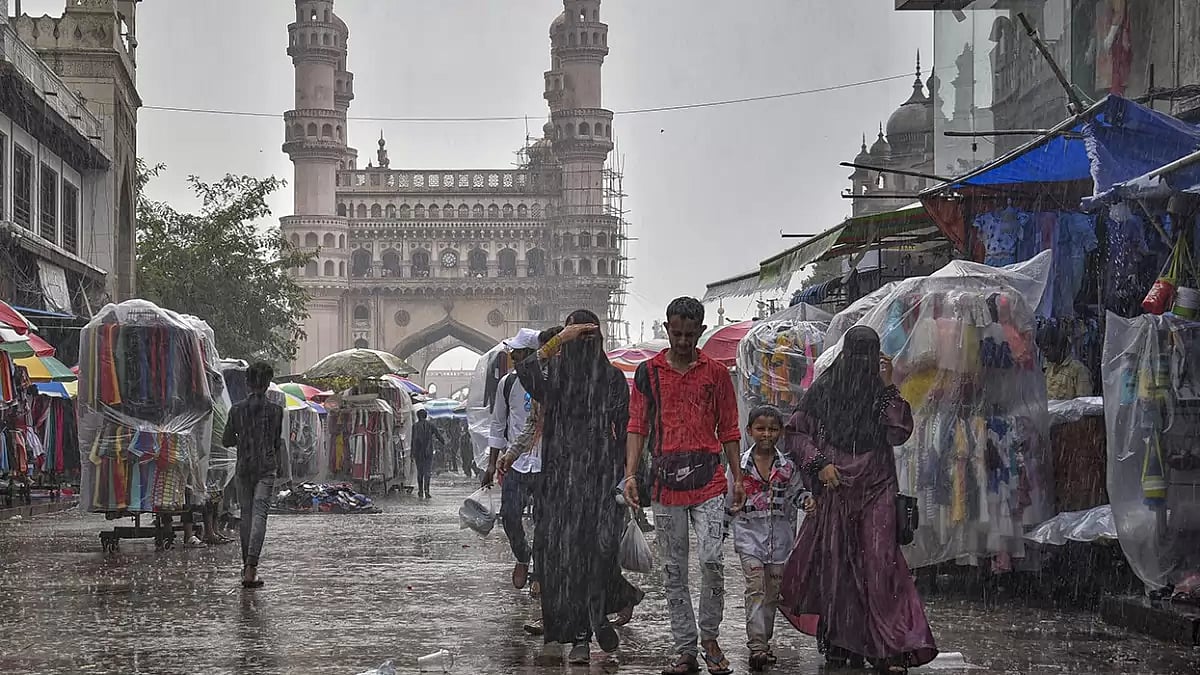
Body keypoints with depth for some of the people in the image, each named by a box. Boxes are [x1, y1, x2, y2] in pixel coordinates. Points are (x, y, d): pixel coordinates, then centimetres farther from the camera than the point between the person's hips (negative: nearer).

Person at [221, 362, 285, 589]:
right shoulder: (275, 410, -2)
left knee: (246, 513, 15)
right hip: (266, 468, -2)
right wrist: (277, 466, 23)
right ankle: (251, 567, -22)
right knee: (259, 514, -9)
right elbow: (278, 443, 7)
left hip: (243, 467, 2)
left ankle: (247, 565, 21)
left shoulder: (237, 409, 0)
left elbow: (226, 441, 5)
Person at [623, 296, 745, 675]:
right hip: (665, 484, 1)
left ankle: (709, 638, 4)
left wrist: (738, 478, 5)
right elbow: (637, 427, 5)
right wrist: (630, 474, -6)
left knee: (712, 560, -13)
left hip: (708, 480, -1)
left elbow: (729, 430, 11)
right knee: (673, 571, 4)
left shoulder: (715, 373, 8)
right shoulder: (649, 372, 7)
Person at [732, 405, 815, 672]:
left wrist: (806, 499, -9)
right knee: (755, 587, -14)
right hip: (750, 532, -3)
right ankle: (757, 646, -18)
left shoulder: (787, 465, 3)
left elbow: (796, 491, 10)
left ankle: (763, 641, 21)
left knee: (773, 590, 8)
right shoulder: (741, 464, -1)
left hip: (779, 534, 3)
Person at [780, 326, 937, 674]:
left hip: (876, 492, -1)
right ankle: (838, 643, 11)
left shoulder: (884, 393, 6)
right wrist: (818, 464, -7)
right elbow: (795, 433, 6)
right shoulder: (822, 390, 4)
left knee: (879, 564, -10)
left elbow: (899, 434, -6)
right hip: (834, 490, 1)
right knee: (834, 564, 3)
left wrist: (888, 388, -10)